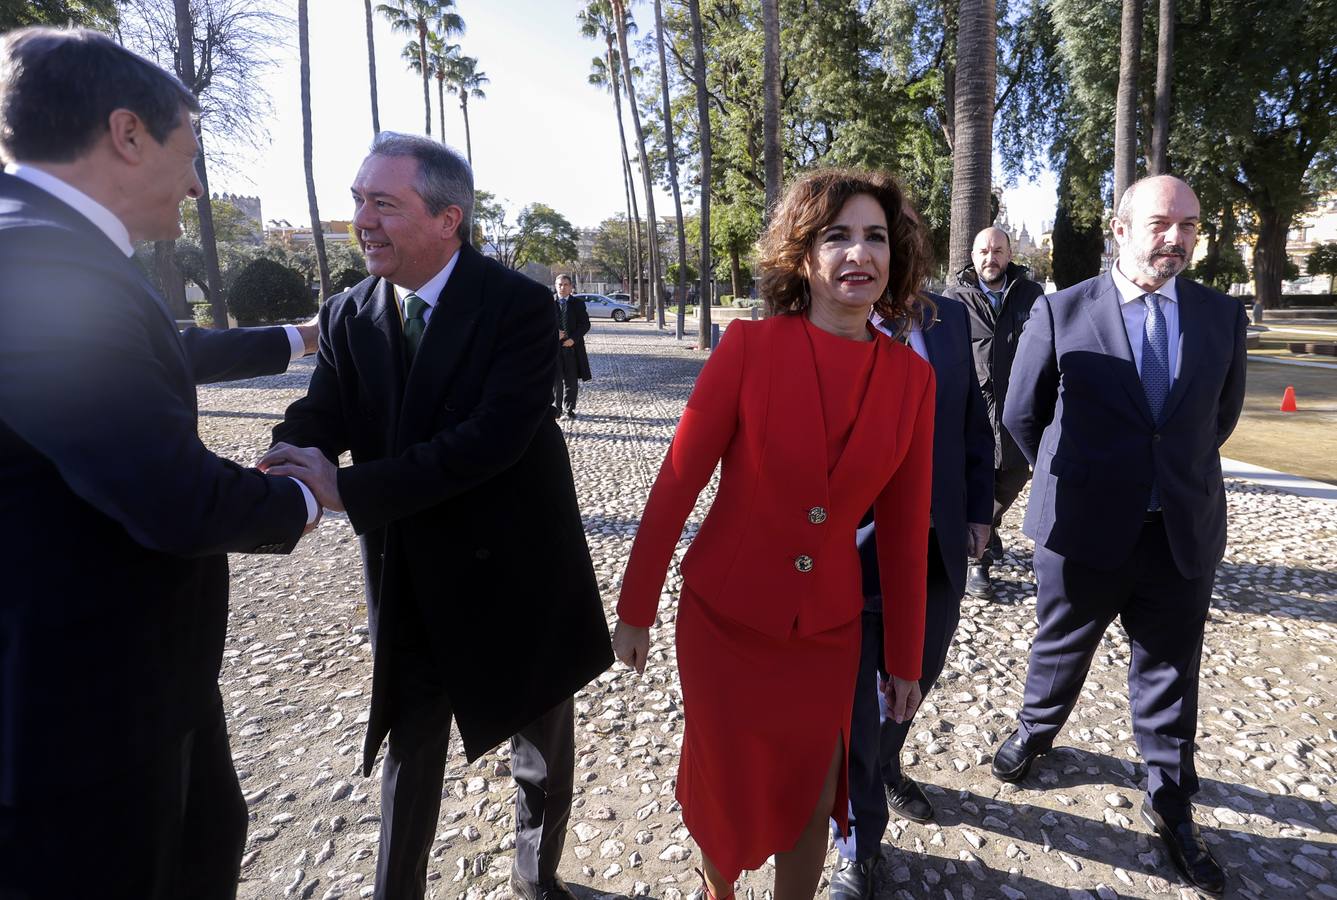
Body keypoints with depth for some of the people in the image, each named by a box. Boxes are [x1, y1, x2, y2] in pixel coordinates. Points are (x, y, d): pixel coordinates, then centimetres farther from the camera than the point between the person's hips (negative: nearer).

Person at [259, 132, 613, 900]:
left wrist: (348, 488, -30)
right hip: (408, 584, 3)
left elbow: (495, 436, -27)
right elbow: (319, 421, -7)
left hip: (515, 575, -2)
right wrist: (282, 468, -31)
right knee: (411, 751, 21)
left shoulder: (520, 306, -16)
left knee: (544, 747, 19)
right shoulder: (347, 317, 0)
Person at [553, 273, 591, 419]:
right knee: (555, 378, 0)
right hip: (554, 347, 0)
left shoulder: (578, 303, 6)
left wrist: (573, 339, -10)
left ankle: (569, 408, 15)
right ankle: (556, 406, 12)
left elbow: (585, 324, 2)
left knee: (572, 379, 4)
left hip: (572, 347, 0)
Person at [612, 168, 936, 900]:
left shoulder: (912, 377, -5)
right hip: (723, 620, -1)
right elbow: (676, 483, -10)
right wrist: (634, 608, -5)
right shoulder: (749, 346, -14)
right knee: (726, 794, 19)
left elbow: (905, 527, 1)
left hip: (827, 633, 2)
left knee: (809, 805, 18)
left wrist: (906, 658, 7)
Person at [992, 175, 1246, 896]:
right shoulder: (1060, 313, -8)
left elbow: (1221, 414, 15)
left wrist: (1179, 475, 15)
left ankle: (1170, 802, 35)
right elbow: (1022, 414, 1)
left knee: (1170, 674, 15)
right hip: (1084, 530, -2)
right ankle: (1035, 730, 45)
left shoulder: (1222, 316, 2)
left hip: (1186, 533, 3)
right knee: (1060, 648, 18)